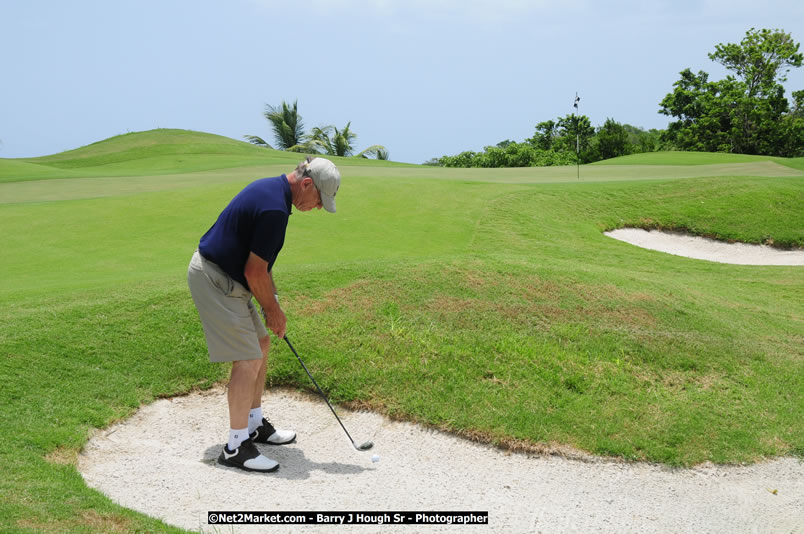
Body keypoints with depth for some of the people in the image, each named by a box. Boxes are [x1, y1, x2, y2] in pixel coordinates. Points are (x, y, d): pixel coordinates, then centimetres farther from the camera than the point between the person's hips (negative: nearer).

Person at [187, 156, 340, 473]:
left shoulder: (270, 189, 9)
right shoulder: (275, 209, -24)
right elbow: (254, 271, -20)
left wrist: (272, 302, 13)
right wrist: (273, 310, -5)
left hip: (224, 276, 11)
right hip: (215, 280, -11)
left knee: (260, 343, 17)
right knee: (248, 359, -9)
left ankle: (254, 424, 29)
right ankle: (236, 447, 0)